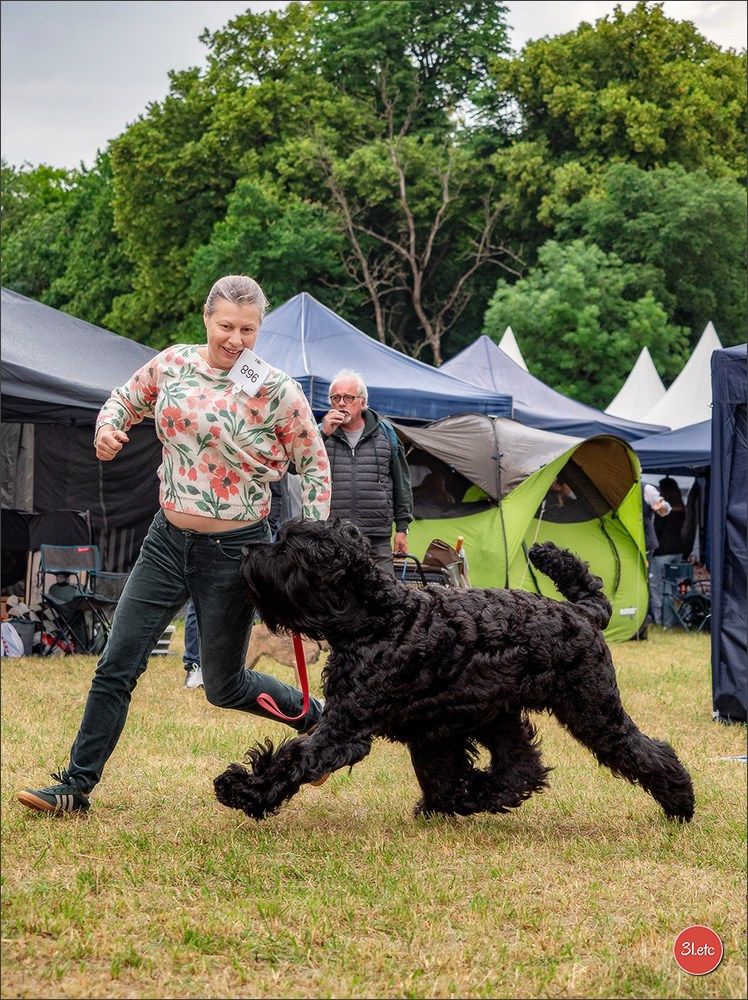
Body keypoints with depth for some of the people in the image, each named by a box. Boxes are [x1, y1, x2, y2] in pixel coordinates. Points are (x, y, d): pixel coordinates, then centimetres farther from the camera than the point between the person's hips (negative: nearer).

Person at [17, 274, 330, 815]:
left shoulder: (276, 390, -12)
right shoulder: (172, 364, 0)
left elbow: (314, 466, -3)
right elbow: (126, 400, 18)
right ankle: (76, 787, 6)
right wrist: (107, 429, -5)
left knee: (224, 686, 7)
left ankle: (315, 717, 33)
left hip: (235, 548, -4)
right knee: (116, 666, 0)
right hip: (168, 540, 4)